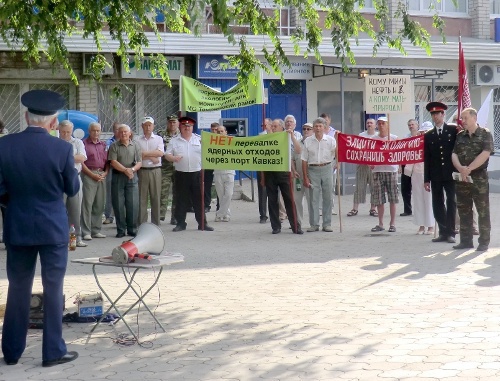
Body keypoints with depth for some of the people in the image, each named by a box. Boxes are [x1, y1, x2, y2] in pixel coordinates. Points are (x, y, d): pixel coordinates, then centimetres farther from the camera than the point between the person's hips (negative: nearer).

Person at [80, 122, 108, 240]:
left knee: (99, 204, 7)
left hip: (102, 176, 6)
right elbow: (81, 162, -7)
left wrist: (105, 173, 1)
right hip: (89, 175, -6)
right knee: (87, 203, -8)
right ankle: (86, 232, -7)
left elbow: (107, 161, 18)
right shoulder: (84, 144, 0)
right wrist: (92, 175, -11)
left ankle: (96, 230, 14)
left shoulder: (103, 145, 17)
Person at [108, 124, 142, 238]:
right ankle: (121, 230, 8)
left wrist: (132, 169, -14)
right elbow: (113, 162, -7)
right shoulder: (114, 146, 3)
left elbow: (139, 162, 5)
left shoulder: (135, 146, 11)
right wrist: (125, 170, -17)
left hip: (132, 177, 2)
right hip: (118, 177, -1)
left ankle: (132, 230, 9)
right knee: (118, 205, 0)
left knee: (133, 205, 0)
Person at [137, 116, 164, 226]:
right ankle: (142, 224, 2)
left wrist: (145, 153, -7)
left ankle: (156, 223, 7)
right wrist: (152, 157, -10)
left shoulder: (158, 139, 10)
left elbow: (160, 153, -5)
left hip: (155, 170, 0)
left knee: (156, 197, 1)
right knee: (142, 197, -2)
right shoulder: (138, 140, 8)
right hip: (142, 170, 0)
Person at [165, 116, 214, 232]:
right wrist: (173, 158, -20)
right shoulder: (174, 141, 6)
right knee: (181, 200, 3)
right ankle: (180, 223, 11)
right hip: (181, 175, 0)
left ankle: (202, 223, 9)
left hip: (197, 174, 1)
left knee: (199, 199, 3)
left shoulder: (199, 139, 8)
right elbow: (167, 155, 0)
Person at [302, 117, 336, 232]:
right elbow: (304, 160, 5)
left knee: (328, 198, 3)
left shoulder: (331, 140, 3)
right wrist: (305, 177, 2)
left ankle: (327, 224, 11)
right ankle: (314, 224, 7)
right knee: (313, 198, 0)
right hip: (313, 170, 0)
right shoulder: (308, 141, 4)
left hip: (326, 168, 0)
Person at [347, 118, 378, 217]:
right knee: (359, 186, 1)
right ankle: (355, 208, 3)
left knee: (374, 187, 3)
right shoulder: (361, 135, 8)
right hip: (362, 164, 0)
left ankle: (373, 208, 11)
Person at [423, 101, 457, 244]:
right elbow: (427, 159, 7)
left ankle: (450, 233, 1)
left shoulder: (453, 131, 2)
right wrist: (426, 179, 4)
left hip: (450, 173, -3)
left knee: (451, 202, -3)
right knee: (437, 204, 4)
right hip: (436, 176, 3)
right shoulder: (428, 136, 8)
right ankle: (443, 232, 11)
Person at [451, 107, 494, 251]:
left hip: (479, 178, -4)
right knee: (464, 211, 8)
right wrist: (460, 168, -16)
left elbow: (485, 154, -13)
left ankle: (484, 242, 5)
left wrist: (469, 169, -18)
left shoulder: (485, 134, -1)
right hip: (462, 178, 5)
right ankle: (466, 241, 15)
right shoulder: (460, 136, 12)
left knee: (483, 211, -1)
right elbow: (454, 154, 3)